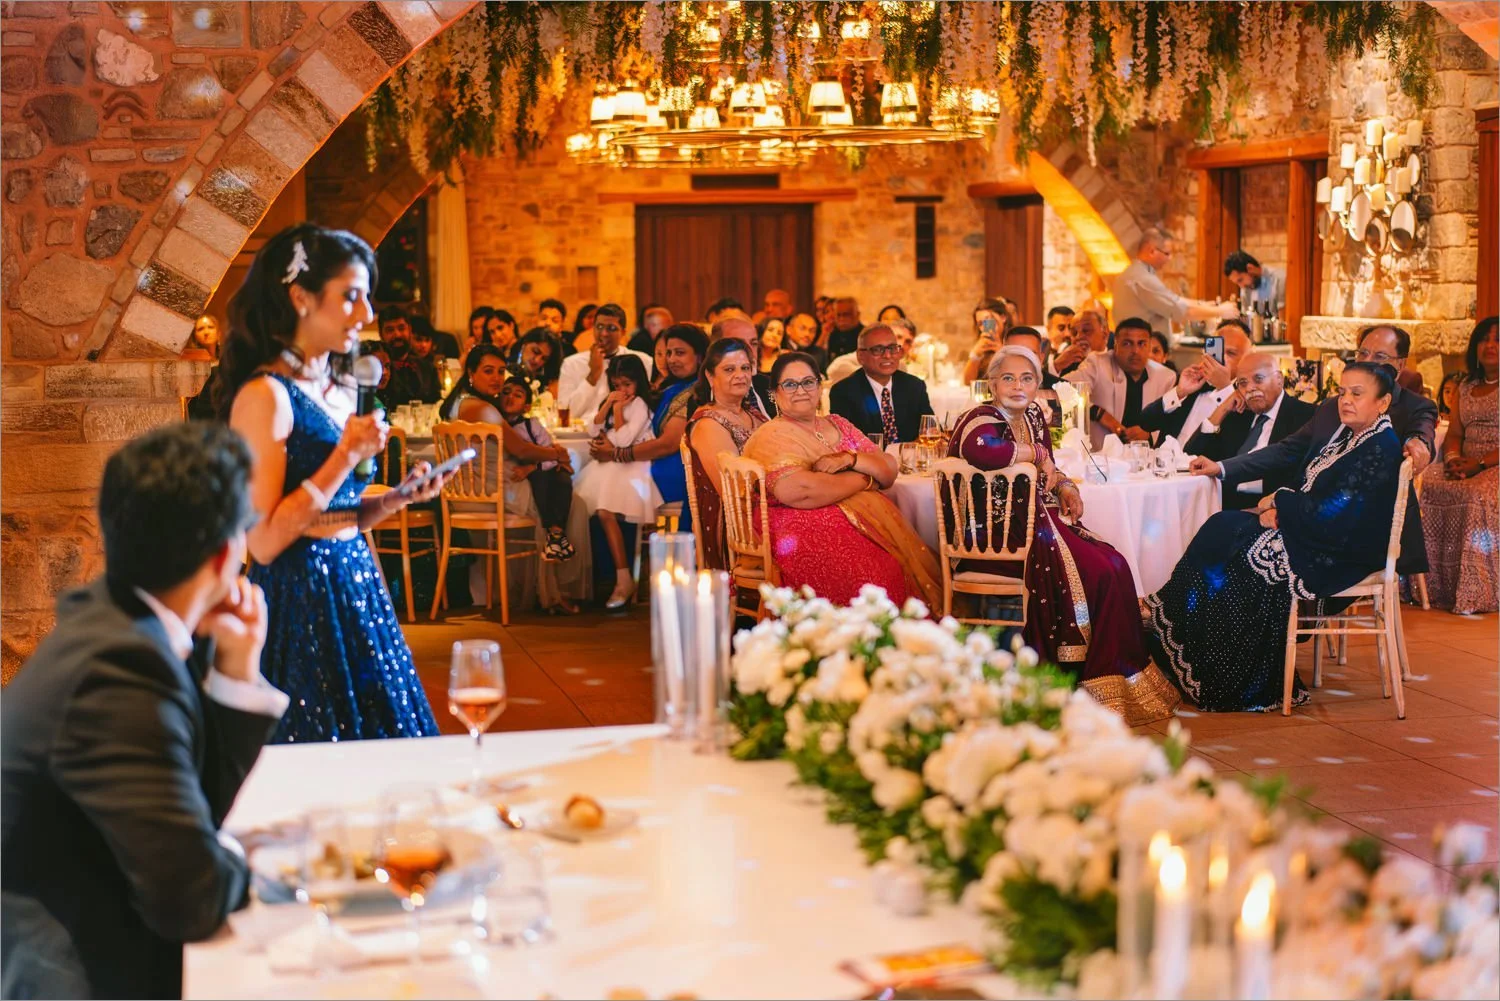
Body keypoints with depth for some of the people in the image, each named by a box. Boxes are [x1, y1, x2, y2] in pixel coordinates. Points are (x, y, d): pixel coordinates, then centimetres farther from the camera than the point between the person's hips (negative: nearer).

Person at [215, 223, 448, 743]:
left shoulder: (340, 391, 12)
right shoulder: (265, 395, -13)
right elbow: (264, 540, -18)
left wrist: (398, 497, 2)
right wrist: (347, 456, -19)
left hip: (356, 583, 8)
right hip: (301, 600, -8)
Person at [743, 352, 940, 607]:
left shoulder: (837, 424, 21)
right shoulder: (771, 436, 1)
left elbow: (890, 471, 13)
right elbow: (797, 492, -17)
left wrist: (850, 459, -8)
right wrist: (864, 479, -4)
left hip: (868, 519, 6)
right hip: (807, 527, -6)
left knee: (918, 562, -22)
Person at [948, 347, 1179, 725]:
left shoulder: (1034, 416, 12)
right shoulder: (983, 420, -14)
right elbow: (981, 450, -40)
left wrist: (1065, 486, 4)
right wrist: (1036, 453, -22)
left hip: (1037, 521, 9)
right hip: (999, 536, -9)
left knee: (1115, 566, -9)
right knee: (1097, 573, -19)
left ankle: (1124, 675, 1)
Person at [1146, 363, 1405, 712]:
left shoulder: (1381, 450, -18)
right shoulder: (1346, 434, 13)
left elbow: (1329, 513, -23)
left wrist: (1278, 500, -9)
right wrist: (1278, 509, -6)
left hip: (1341, 553, -10)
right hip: (1309, 531, 10)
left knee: (1241, 553, -15)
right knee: (1222, 528, -3)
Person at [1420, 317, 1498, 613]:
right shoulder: (1466, 388, 20)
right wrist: (1453, 459, -6)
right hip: (1467, 466, 6)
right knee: (1425, 485, -20)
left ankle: (1475, 594, -32)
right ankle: (1437, 588, -20)